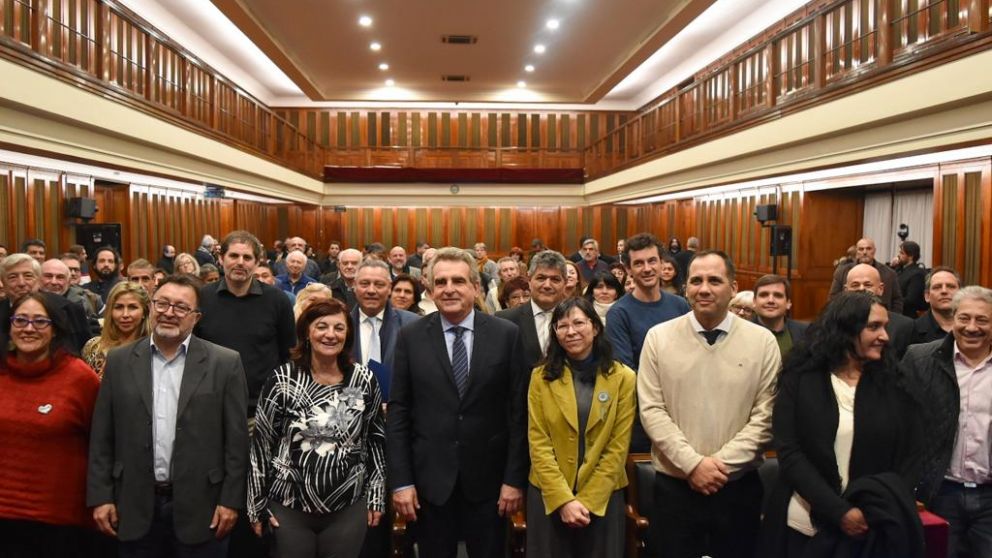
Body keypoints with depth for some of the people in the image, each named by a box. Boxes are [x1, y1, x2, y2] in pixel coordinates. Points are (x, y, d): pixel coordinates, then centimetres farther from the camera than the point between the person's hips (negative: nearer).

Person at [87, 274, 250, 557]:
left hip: (200, 505, -2)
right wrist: (101, 496, 1)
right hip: (136, 506, 2)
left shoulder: (225, 363, -4)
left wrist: (231, 500, -7)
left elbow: (236, 438, -5)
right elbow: (102, 436, 5)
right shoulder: (119, 361, 4)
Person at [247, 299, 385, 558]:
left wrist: (376, 495, 6)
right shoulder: (282, 379, -8)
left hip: (349, 508, 1)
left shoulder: (364, 380, -2)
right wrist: (257, 503, -2)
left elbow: (376, 439, 5)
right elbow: (261, 442, -3)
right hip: (289, 508, -1)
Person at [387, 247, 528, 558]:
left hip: (488, 478, 0)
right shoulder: (411, 338, -2)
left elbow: (518, 411, -3)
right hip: (430, 479, 0)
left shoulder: (506, 335, -4)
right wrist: (400, 481, -5)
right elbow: (398, 413, -1)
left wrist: (515, 478, -5)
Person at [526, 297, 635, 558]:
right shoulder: (541, 377, -2)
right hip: (549, 496, 0)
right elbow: (538, 443, -5)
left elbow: (618, 446, -6)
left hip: (602, 496, 0)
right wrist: (564, 499, -13)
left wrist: (587, 501, -11)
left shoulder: (623, 378, -3)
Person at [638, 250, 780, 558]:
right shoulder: (659, 337, -2)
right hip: (674, 484, 0)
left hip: (739, 486, 0)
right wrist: (692, 463, -13)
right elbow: (651, 410, -5)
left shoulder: (762, 341, -2)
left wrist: (722, 463, -12)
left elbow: (765, 416, -4)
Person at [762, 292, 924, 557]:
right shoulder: (800, 379, -6)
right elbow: (789, 453, -11)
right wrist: (838, 511, -18)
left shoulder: (894, 383, 1)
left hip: (877, 530, 2)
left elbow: (911, 454, 2)